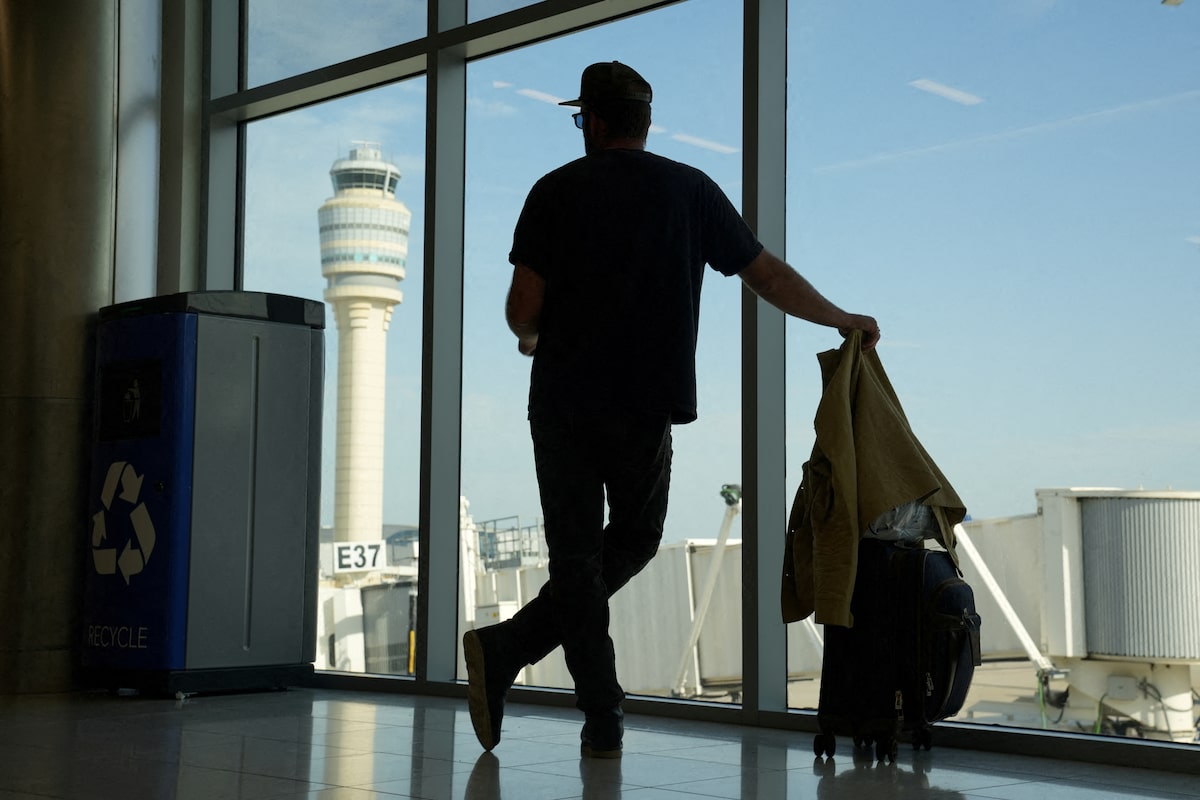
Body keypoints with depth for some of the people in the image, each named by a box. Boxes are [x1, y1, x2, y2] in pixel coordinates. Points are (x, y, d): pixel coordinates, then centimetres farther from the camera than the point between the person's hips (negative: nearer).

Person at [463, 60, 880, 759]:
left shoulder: (558, 191, 0)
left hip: (564, 402, 0)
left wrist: (530, 338, 19)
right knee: (633, 543, 17)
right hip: (650, 409, 1)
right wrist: (846, 321, 21)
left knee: (577, 556, 8)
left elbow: (524, 306, -5)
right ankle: (509, 650, 4)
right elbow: (769, 276, 8)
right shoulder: (693, 190, 4)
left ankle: (604, 721, -1)